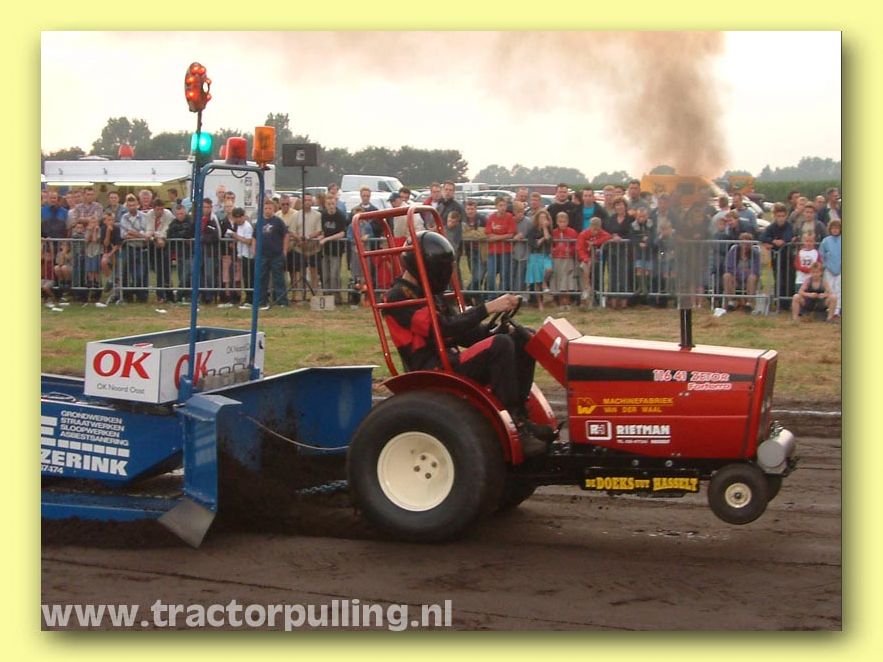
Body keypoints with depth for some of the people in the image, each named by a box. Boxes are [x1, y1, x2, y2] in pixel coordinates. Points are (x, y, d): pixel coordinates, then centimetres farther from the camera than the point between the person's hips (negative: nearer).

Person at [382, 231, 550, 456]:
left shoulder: (429, 294, 21)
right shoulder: (398, 297, -10)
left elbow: (462, 333, 16)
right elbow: (444, 329, -20)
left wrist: (494, 330, -1)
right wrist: (487, 308, -21)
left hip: (450, 360, 10)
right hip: (433, 371, -9)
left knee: (524, 338, 0)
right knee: (500, 345, -28)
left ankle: (520, 415, -6)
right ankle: (515, 425, -26)